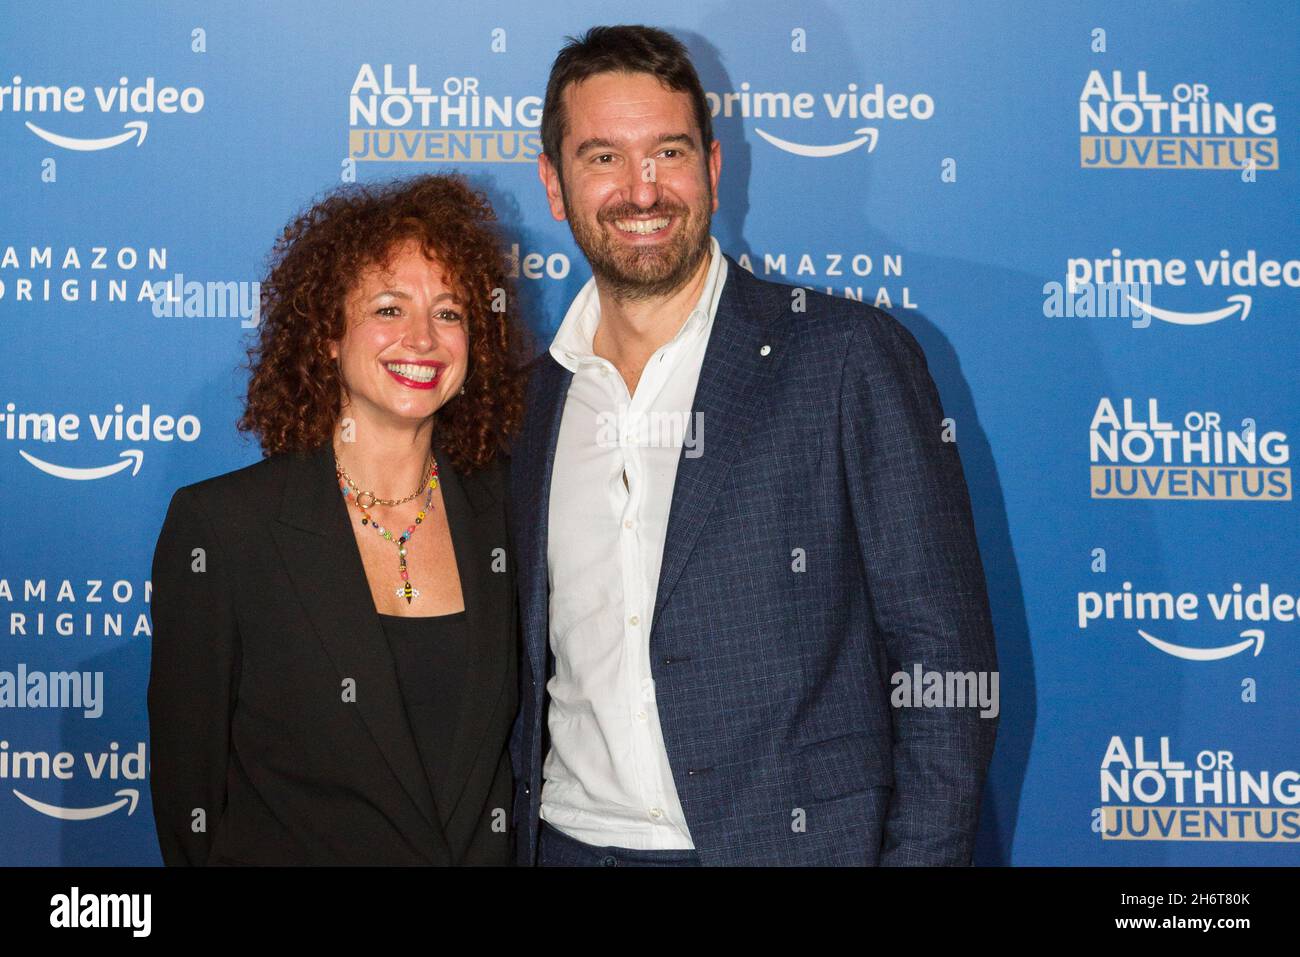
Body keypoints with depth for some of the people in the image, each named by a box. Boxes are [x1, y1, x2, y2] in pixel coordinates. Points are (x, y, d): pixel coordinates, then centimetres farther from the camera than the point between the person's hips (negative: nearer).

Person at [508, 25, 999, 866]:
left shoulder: (851, 358, -8)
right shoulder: (531, 397, 5)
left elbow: (945, 659, -9)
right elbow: (534, 676, 12)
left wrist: (923, 852, -15)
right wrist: (509, 833, 3)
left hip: (793, 840, -3)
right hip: (568, 839, 4)